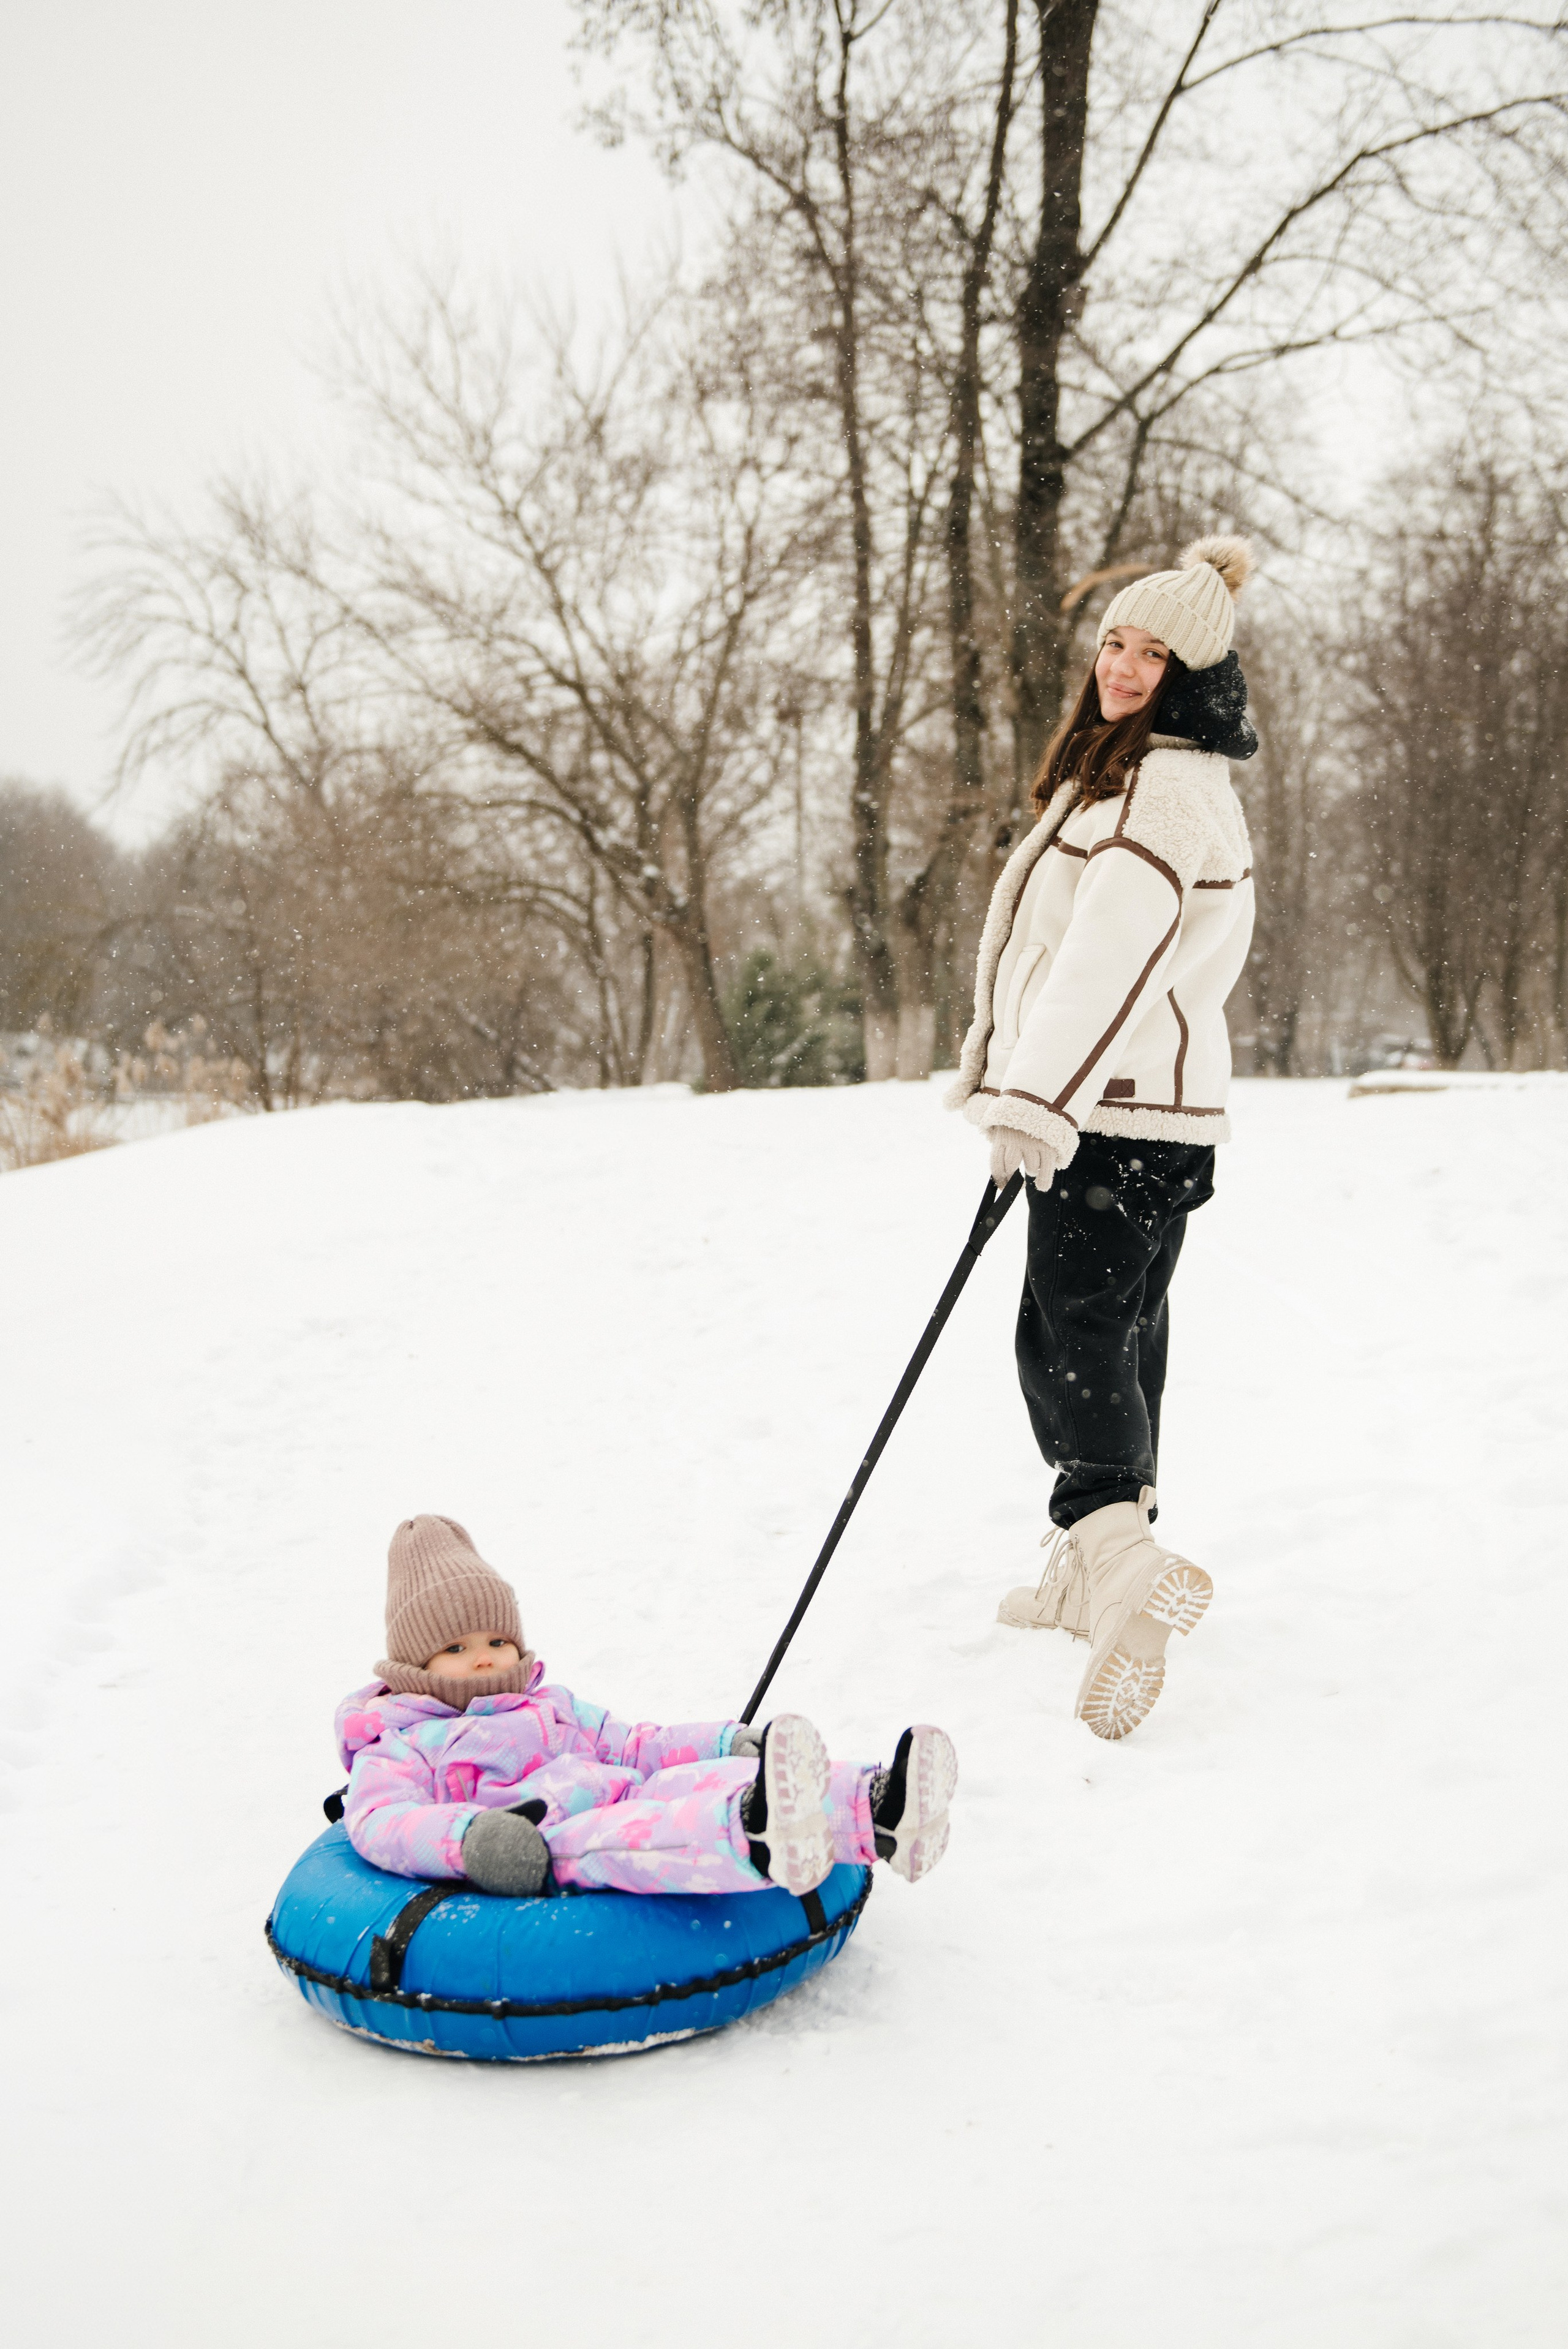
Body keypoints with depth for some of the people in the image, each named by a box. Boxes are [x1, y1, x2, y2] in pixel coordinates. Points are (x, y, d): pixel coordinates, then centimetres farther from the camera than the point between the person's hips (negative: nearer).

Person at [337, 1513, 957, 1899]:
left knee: (699, 1782, -23)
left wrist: (731, 1744, 15)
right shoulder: (395, 1747, 16)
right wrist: (468, 1838, -24)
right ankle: (759, 1835, -70)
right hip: (543, 1848, -6)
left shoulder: (551, 1708, 35)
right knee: (588, 1838, -38)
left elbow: (636, 1746, 33)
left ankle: (877, 1813, -47)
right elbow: (377, 1824, -3)